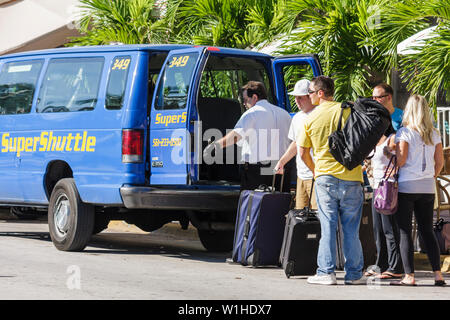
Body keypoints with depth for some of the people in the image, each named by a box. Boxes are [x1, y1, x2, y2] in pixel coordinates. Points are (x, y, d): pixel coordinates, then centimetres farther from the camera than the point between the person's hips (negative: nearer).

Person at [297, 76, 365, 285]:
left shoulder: (310, 119, 2)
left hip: (324, 177, 0)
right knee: (350, 229, 4)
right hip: (351, 177, 0)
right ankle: (354, 274, 7)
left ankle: (326, 272, 1)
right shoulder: (346, 111, -1)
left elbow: (303, 153, 9)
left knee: (327, 227, 4)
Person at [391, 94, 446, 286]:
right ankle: (438, 274, 6)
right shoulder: (434, 134, 7)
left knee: (405, 232, -1)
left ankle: (409, 276, -4)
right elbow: (440, 162, 9)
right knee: (427, 231, 11)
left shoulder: (404, 133, -9)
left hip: (407, 186, -5)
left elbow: (400, 161, -15)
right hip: (428, 188, 5)